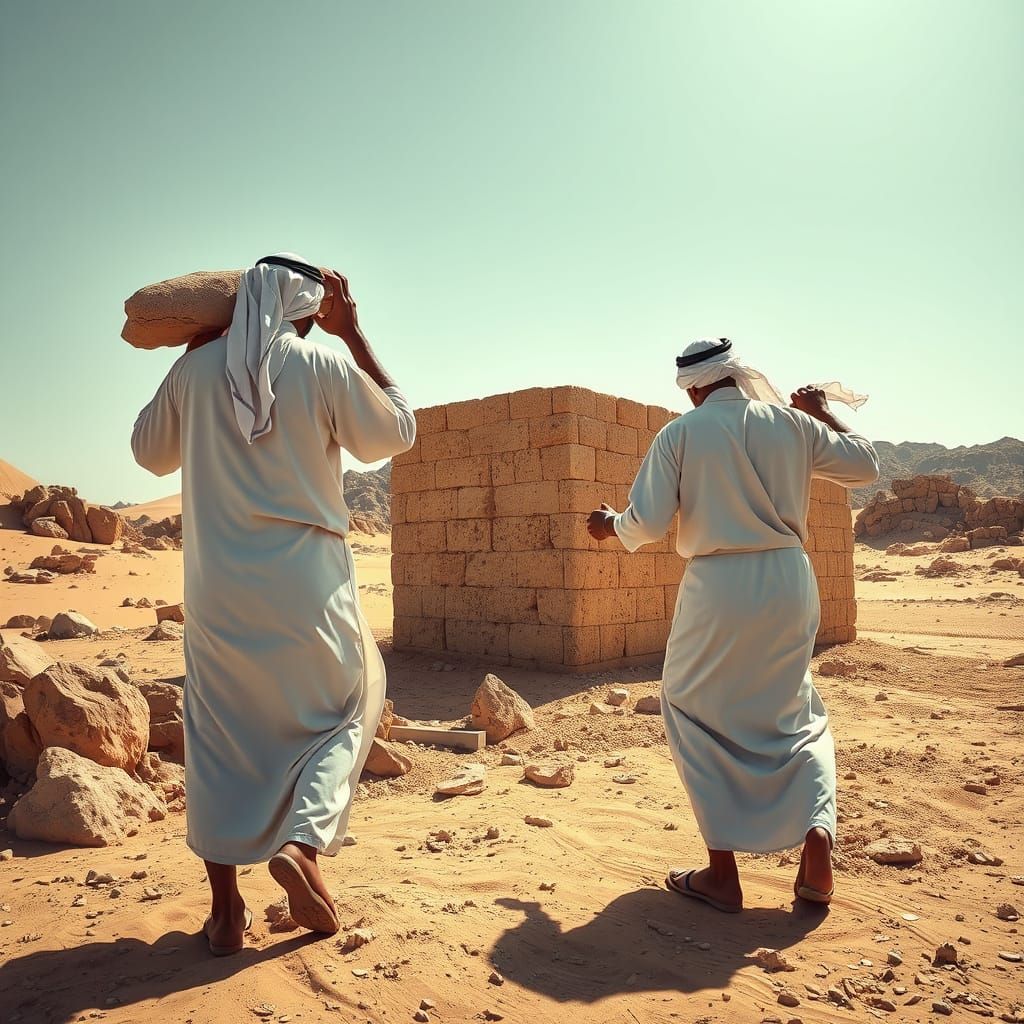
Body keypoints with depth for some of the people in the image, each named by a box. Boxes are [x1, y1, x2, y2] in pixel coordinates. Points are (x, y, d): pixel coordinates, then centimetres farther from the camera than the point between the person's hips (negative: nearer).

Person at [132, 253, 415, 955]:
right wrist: (354, 333, 11)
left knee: (221, 738, 14)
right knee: (346, 711, 19)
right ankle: (302, 842, 2)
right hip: (306, 588, -3)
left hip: (219, 591, 3)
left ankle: (226, 911, 21)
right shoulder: (325, 366, -7)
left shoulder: (196, 370, 1)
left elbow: (152, 452, 18)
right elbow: (398, 431, 8)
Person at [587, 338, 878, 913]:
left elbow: (647, 526, -8)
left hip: (719, 587, -3)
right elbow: (866, 466, 15)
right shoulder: (792, 422, 4)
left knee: (697, 714, 12)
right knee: (795, 715, 23)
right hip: (791, 584, 4)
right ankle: (817, 835, 6)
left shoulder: (680, 434, -5)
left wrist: (610, 524, 13)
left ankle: (723, 872, 11)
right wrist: (824, 413, 27)